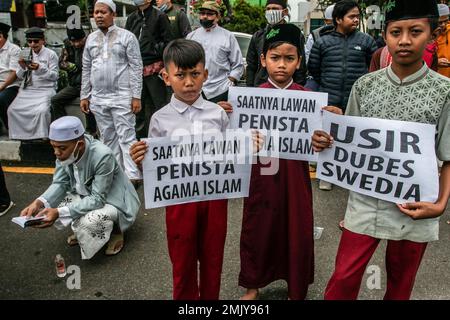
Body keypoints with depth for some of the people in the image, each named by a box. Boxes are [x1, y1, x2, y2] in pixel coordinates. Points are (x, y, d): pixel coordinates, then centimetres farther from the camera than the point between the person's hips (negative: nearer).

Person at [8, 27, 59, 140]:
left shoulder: (51, 54, -1)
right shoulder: (26, 54, 13)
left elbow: (55, 76, -5)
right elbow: (19, 77, 14)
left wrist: (40, 68, -19)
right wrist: (22, 67, -7)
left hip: (45, 89, -5)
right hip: (27, 90, 5)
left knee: (41, 111, -31)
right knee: (12, 110, -15)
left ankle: (42, 138, -13)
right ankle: (19, 136, 1)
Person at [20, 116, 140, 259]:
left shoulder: (103, 156, -34)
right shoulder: (65, 151, -14)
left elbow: (97, 199, -31)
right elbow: (60, 183, -6)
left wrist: (59, 212, -39)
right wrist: (39, 202, -26)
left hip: (114, 202, -7)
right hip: (87, 197, 7)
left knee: (88, 223, -34)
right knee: (50, 206, -9)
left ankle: (115, 231, 0)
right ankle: (82, 230, 15)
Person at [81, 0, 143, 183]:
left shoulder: (127, 36, -3)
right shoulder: (91, 39, 12)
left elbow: (136, 68, -7)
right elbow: (86, 69, 15)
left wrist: (136, 96, -12)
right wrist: (84, 96, 11)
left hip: (121, 97, -5)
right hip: (98, 99, 5)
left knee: (126, 137, -5)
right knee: (108, 138, 11)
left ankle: (132, 175, -3)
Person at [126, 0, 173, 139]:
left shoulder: (160, 16, 0)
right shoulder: (131, 18, 14)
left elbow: (168, 42, -4)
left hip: (155, 69, -5)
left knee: (160, 104, -1)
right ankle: (141, 136, 22)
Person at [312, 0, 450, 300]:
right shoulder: (365, 85, -2)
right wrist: (325, 141, -13)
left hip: (414, 211, -1)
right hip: (365, 204, 1)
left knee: (400, 285, 20)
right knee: (343, 279, 10)